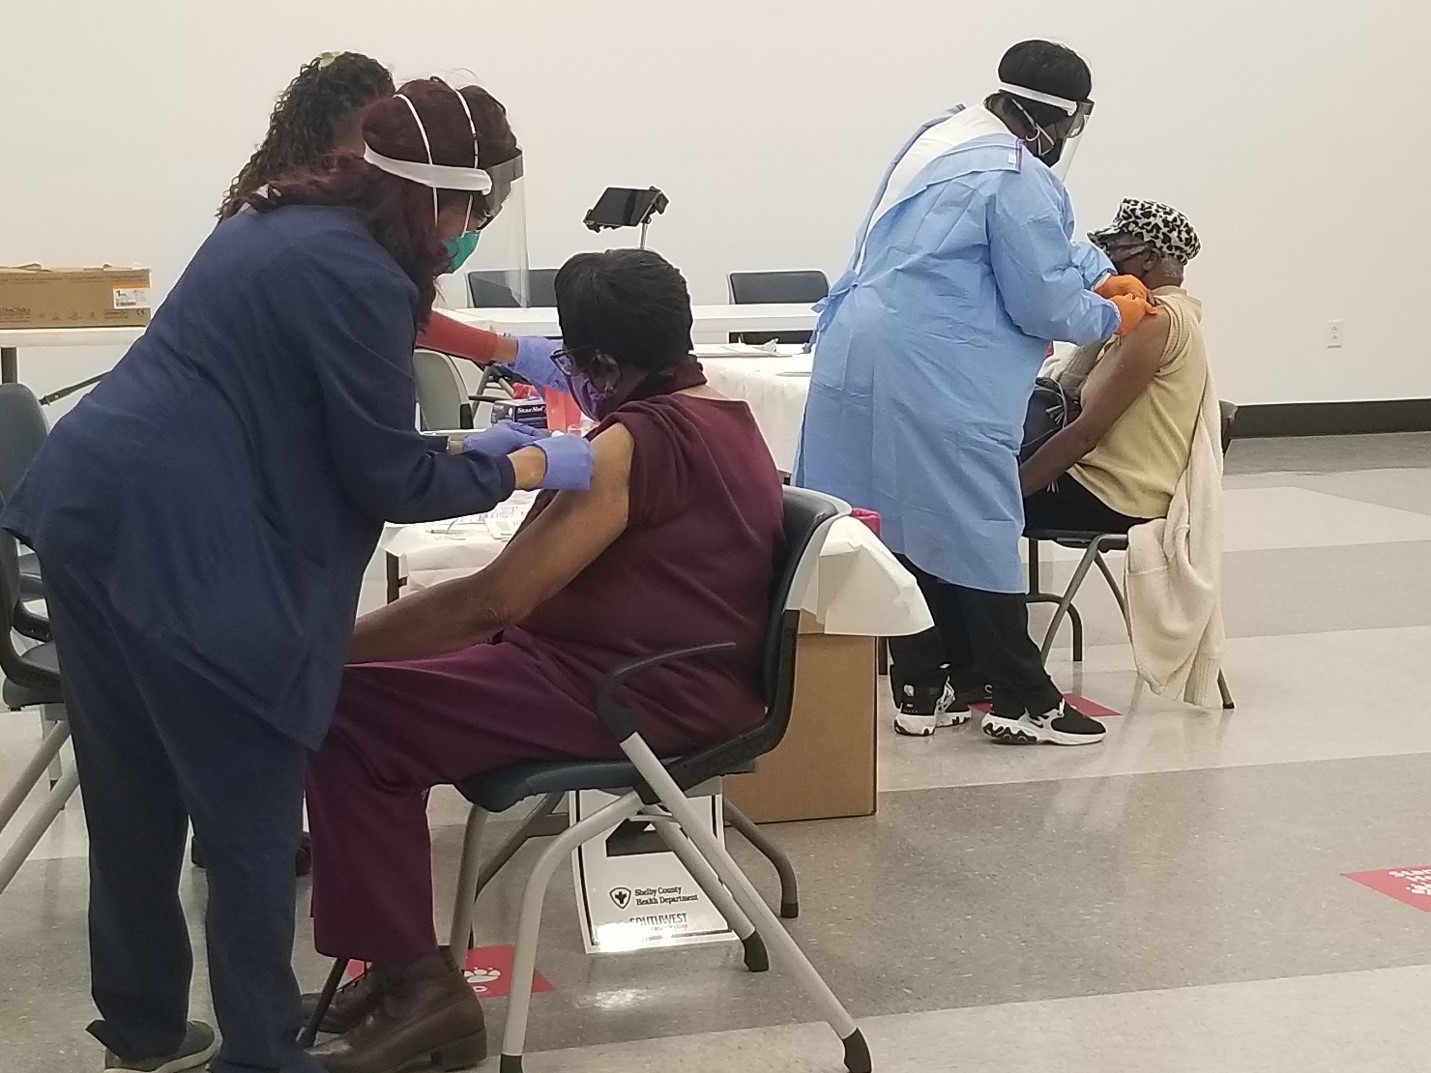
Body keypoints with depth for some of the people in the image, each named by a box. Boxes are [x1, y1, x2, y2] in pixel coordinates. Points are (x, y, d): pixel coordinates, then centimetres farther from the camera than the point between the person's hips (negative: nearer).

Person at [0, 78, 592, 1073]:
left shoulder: (288, 223, 17)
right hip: (175, 547, -10)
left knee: (136, 804, 19)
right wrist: (532, 467, 5)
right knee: (252, 825, 2)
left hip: (93, 509, 10)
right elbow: (388, 477, -8)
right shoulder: (355, 274, -13)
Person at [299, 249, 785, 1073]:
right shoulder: (723, 413, 14)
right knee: (388, 686, 12)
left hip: (647, 695, -11)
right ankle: (406, 962, 12)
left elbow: (492, 602, -22)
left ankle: (418, 982, -10)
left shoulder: (638, 441, -19)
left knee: (352, 717, -15)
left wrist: (327, 650, -17)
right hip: (676, 673, 11)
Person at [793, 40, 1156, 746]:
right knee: (972, 528, -2)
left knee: (902, 524, 13)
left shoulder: (947, 135, 16)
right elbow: (1043, 304, -9)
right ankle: (1021, 701, 6)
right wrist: (1112, 318, 8)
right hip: (932, 378, -10)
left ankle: (922, 687, 20)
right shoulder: (1020, 179, -14)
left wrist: (1100, 275, 24)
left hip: (862, 358, 10)